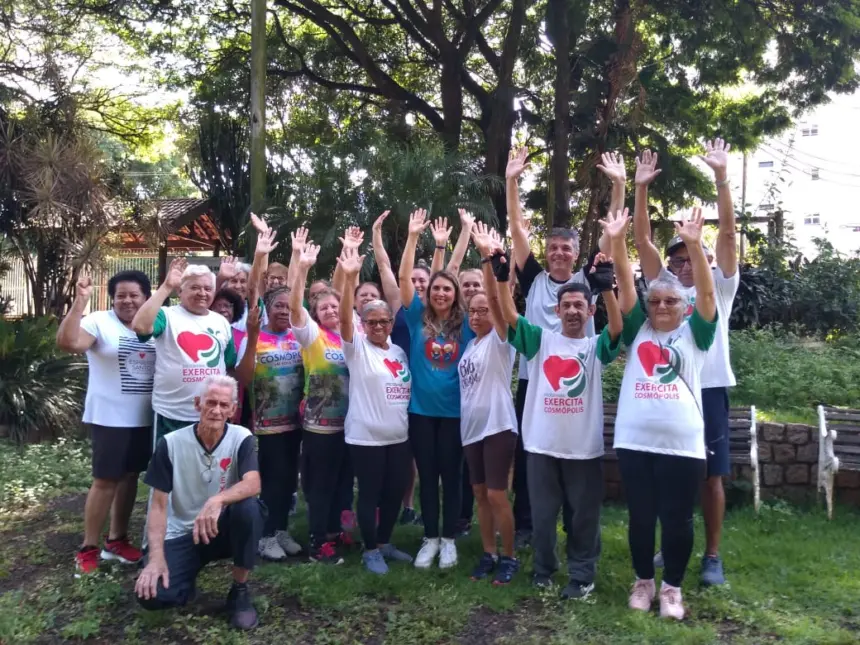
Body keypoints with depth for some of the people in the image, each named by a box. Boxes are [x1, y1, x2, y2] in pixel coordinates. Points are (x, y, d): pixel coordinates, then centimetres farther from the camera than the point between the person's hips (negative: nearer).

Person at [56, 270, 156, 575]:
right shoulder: (100, 322, -9)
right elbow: (67, 343, -27)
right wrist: (80, 300, -30)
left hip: (145, 418, 5)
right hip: (110, 418, -5)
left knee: (130, 476, 14)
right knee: (106, 480, -2)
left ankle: (117, 540, 27)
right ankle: (88, 549, 11)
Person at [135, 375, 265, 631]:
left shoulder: (242, 438, -10)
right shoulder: (171, 443, -10)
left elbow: (253, 485, -27)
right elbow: (159, 504, -9)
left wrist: (218, 500, -47)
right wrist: (156, 557, -20)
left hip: (223, 530, 0)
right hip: (182, 535, 0)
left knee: (249, 508, -34)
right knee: (152, 595, -25)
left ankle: (240, 591, -12)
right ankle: (189, 576, 13)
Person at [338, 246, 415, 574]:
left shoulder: (399, 351, 10)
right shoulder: (357, 348, -6)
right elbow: (344, 319, -23)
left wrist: (409, 422, 13)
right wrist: (350, 278, -34)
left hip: (398, 435, 6)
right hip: (366, 436, -5)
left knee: (395, 491, 13)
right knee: (370, 493, 4)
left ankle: (384, 542, 31)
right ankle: (370, 550, 19)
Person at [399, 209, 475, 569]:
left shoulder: (465, 322, 0)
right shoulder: (418, 317, 0)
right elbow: (404, 277, -8)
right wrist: (413, 237, -15)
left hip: (454, 410, 0)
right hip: (421, 409, 1)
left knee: (451, 475, 9)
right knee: (427, 476, 10)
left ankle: (449, 539, 22)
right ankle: (430, 538, 22)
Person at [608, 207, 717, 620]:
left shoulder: (693, 334, 5)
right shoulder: (637, 330, 9)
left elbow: (706, 292, -9)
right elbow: (625, 285, -1)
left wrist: (694, 244, -22)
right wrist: (617, 240, -12)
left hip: (681, 444, -1)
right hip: (634, 441, 2)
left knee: (677, 519, 8)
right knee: (640, 516, 12)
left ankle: (672, 586, 26)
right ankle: (643, 581, 30)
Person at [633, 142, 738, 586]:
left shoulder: (719, 287, 6)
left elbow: (727, 233, -4)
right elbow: (642, 240, 4)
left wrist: (721, 177, -12)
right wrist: (641, 188, -5)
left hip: (708, 389, -2)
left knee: (711, 475, 4)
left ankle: (712, 555, 17)